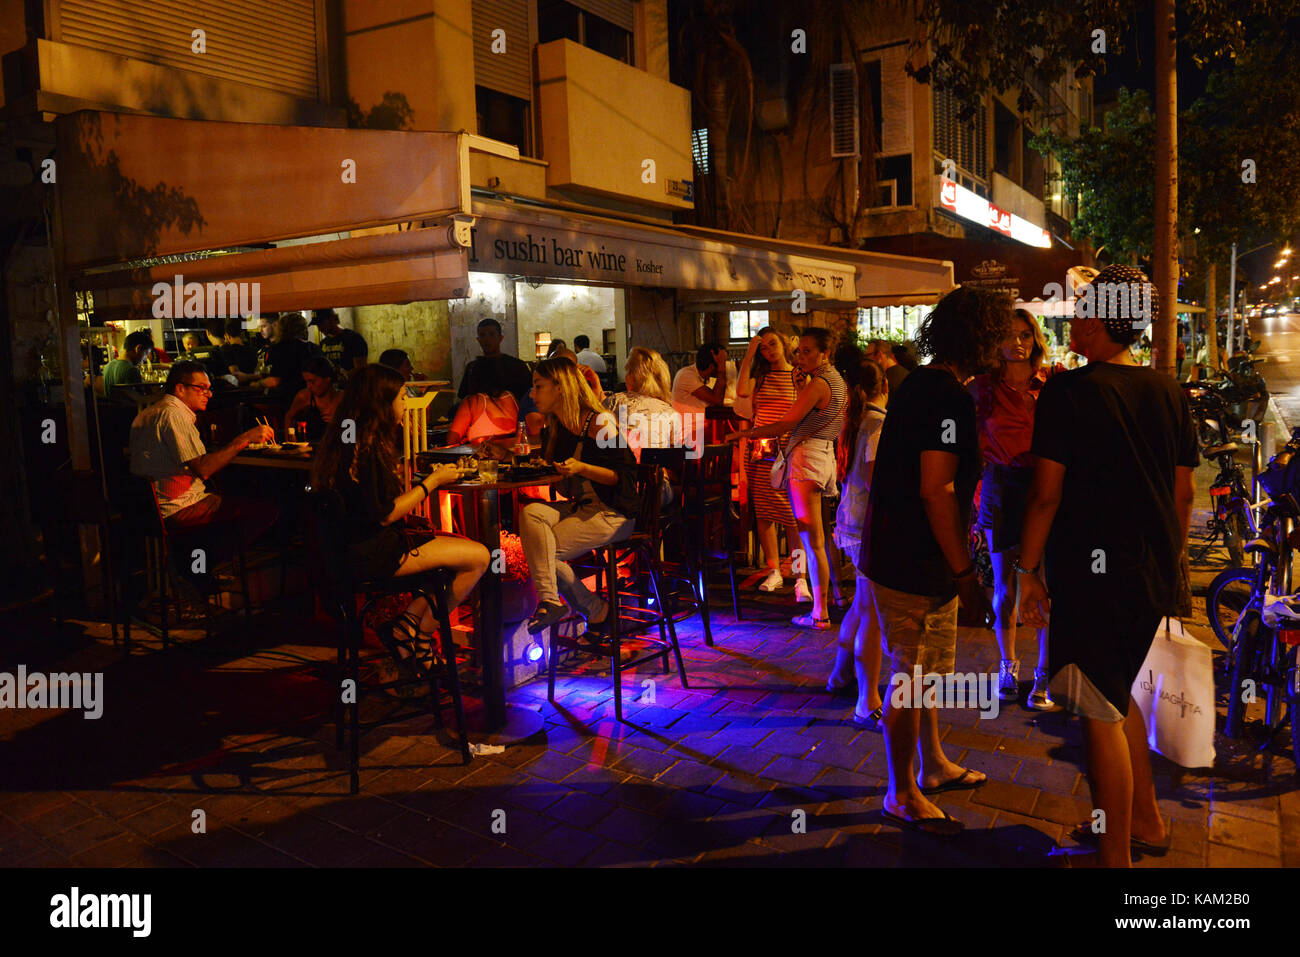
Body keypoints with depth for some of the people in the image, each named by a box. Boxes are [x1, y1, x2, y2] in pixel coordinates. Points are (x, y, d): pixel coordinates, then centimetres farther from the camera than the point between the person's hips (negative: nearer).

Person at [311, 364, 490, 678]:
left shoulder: (351, 439, 12)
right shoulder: (364, 448, -19)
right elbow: (383, 515, -19)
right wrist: (433, 481, -9)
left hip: (368, 547, 10)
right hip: (369, 554, -10)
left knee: (470, 551, 10)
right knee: (478, 557, -11)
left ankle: (405, 627, 6)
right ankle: (419, 639, 4)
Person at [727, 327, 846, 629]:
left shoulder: (818, 383, -13)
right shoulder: (835, 379, 17)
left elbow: (787, 424, -18)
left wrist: (744, 434, -13)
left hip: (807, 456, -10)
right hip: (825, 454, 10)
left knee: (812, 541, -7)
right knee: (818, 537, 14)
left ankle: (820, 614, -4)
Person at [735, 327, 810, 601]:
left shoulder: (799, 376, 4)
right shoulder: (759, 376, 10)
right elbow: (741, 392, -11)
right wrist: (749, 354, -6)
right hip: (760, 452, 3)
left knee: (793, 516, -7)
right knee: (763, 513, 6)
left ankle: (801, 578, -2)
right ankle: (774, 572, 17)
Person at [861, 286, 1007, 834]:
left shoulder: (917, 384, 11)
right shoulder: (948, 396, -20)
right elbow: (936, 490, -26)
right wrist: (964, 573, -21)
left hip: (900, 554, 10)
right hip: (915, 564, -10)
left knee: (925, 670, 22)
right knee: (912, 679, 2)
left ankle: (934, 766, 38)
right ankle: (902, 795, 16)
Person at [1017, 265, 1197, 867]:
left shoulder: (1069, 391, -13)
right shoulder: (1169, 392, 7)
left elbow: (1046, 493, -15)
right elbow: (1184, 493, 12)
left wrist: (1027, 571, -8)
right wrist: (1170, 565, 22)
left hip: (1092, 573, -7)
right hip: (1154, 576, 7)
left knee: (1101, 715, 1)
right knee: (1117, 697, 23)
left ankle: (1115, 858, 11)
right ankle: (1145, 822, 36)